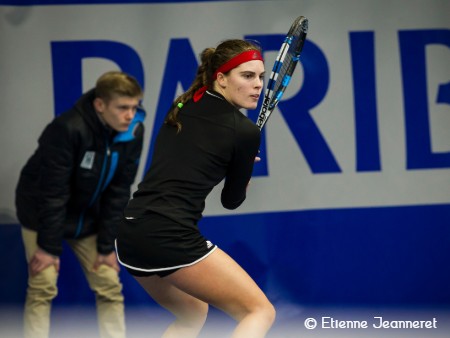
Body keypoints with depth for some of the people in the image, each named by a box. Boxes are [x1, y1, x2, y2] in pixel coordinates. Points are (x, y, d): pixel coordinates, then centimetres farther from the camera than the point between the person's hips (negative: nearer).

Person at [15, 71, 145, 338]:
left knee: (110, 287, 2)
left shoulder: (133, 132, -15)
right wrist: (49, 246, -22)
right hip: (42, 215, -5)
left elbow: (118, 192, -9)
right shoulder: (67, 129, -32)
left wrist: (107, 246, -8)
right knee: (43, 288, -10)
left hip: (88, 219, 5)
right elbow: (53, 193, -27)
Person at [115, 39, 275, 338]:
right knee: (260, 311, 1)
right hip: (172, 238, -8)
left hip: (129, 231, 8)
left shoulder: (182, 105, 14)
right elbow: (232, 200, 10)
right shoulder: (245, 131, -5)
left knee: (193, 314, 29)